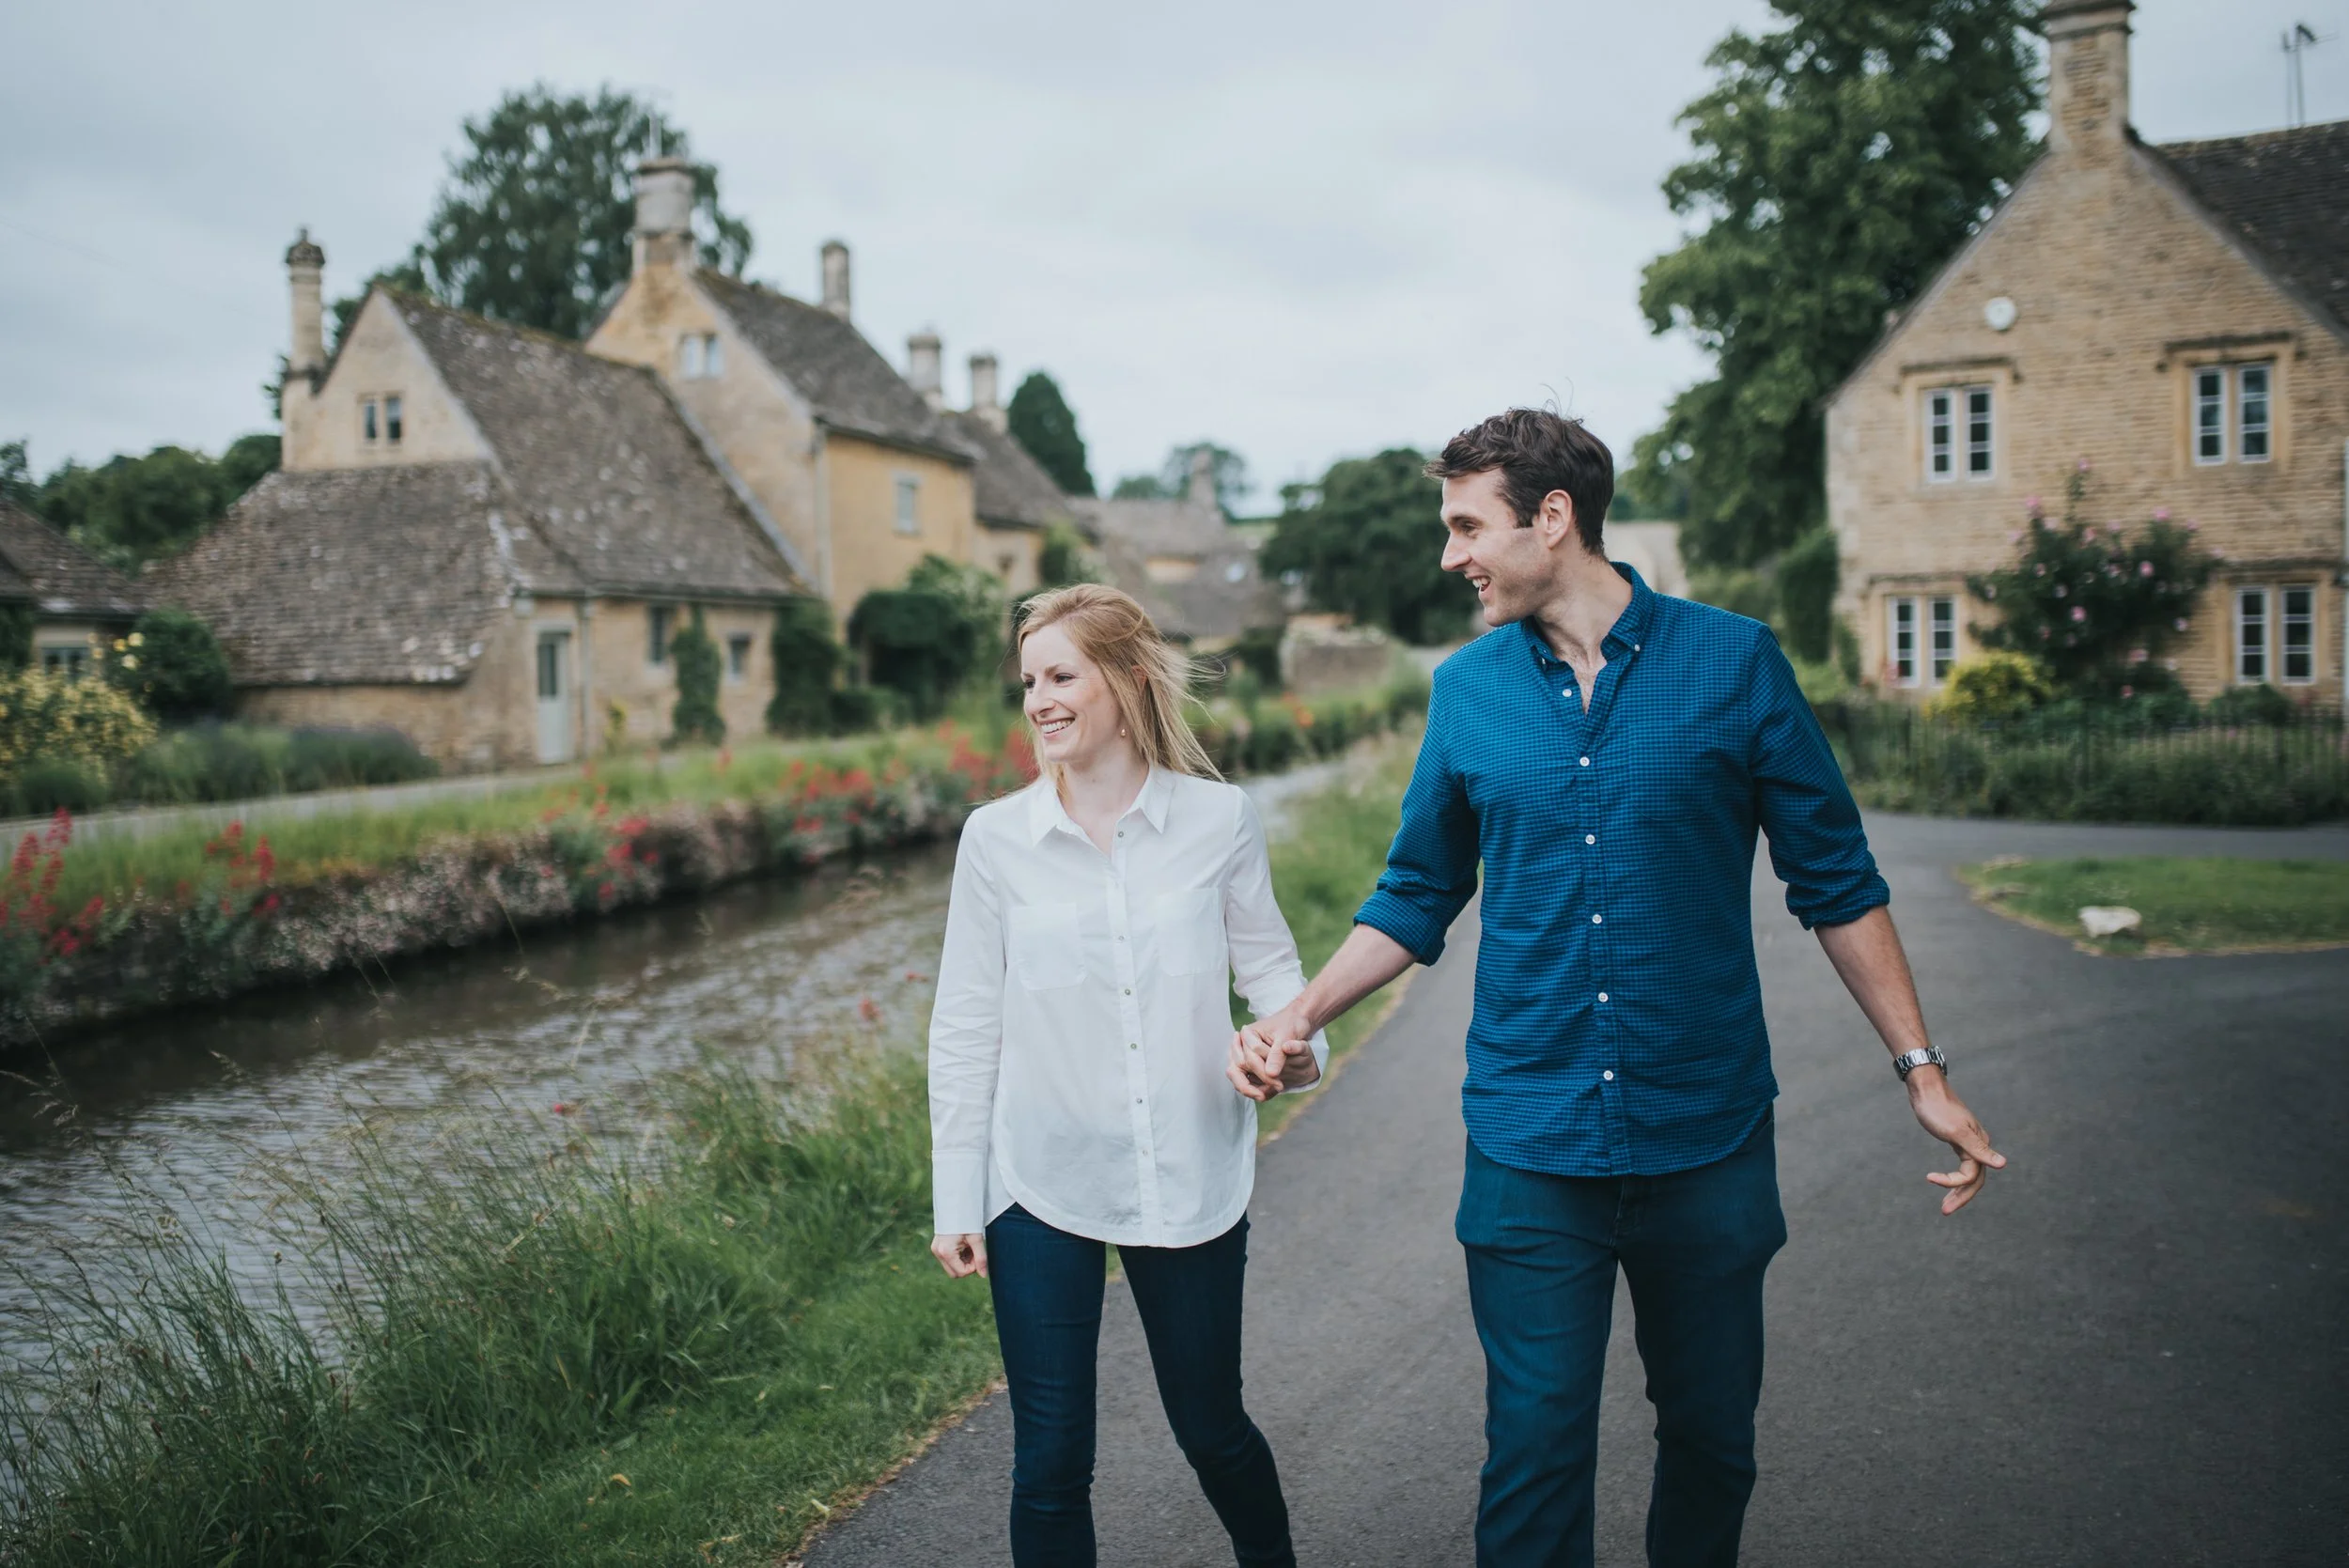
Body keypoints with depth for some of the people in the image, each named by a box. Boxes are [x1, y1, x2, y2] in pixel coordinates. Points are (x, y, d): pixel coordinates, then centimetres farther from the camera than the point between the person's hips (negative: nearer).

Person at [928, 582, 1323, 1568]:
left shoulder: (1218, 820, -5)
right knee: (1051, 1460, 6)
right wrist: (956, 1201, 0)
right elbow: (965, 1029, 0)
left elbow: (1267, 962, 6)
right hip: (1042, 1189, 0)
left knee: (1210, 1426, 17)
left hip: (1192, 1181, 0)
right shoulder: (996, 838, -4)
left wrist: (1299, 1039, -17)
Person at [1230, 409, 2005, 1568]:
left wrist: (1921, 1070, -1)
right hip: (1529, 1152, 1)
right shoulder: (1468, 689, 1)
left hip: (1708, 1139, 0)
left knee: (1713, 1438, 15)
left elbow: (1835, 882, 1)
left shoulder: (1734, 662, -5)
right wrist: (1297, 1019, -1)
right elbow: (1416, 899, 10)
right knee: (1535, 1452, 4)